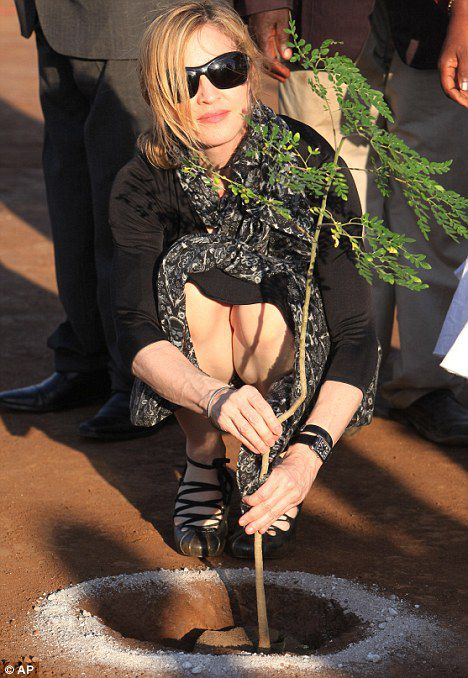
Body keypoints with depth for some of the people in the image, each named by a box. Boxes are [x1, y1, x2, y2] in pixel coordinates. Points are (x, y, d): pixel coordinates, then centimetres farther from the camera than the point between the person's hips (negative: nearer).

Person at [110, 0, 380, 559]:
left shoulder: (311, 167, -24)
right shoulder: (141, 185, -18)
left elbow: (356, 333, -26)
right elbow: (135, 335, -29)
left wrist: (310, 452, -43)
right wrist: (214, 395, -52)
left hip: (294, 374, -1)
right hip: (190, 369, 1)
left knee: (267, 291, -34)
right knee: (192, 269, -31)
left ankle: (269, 475, -9)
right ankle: (204, 466, -10)